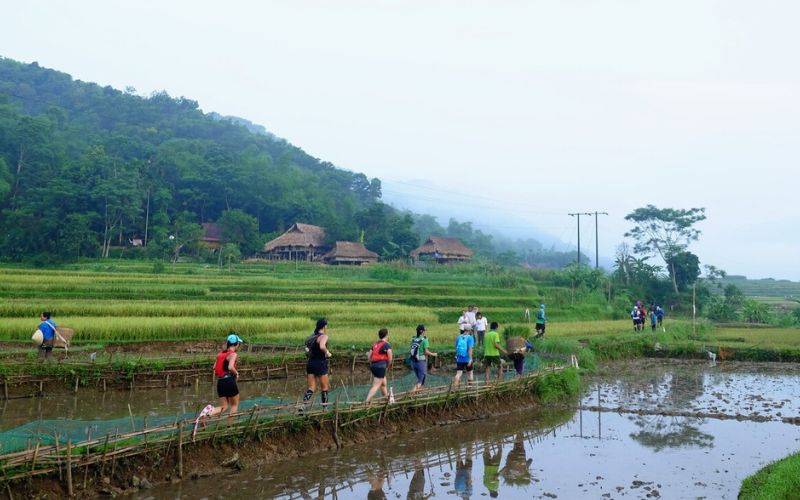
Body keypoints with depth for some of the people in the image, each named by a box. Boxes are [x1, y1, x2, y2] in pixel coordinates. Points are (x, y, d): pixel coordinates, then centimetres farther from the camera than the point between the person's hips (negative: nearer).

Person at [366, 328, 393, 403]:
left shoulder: (375, 344, 15)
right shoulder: (387, 345, -5)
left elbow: (369, 357, 12)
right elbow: (390, 359, -9)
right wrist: (387, 366, 8)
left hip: (373, 365, 8)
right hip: (380, 366, -8)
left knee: (383, 384, 22)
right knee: (376, 386, -8)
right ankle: (367, 402, -15)